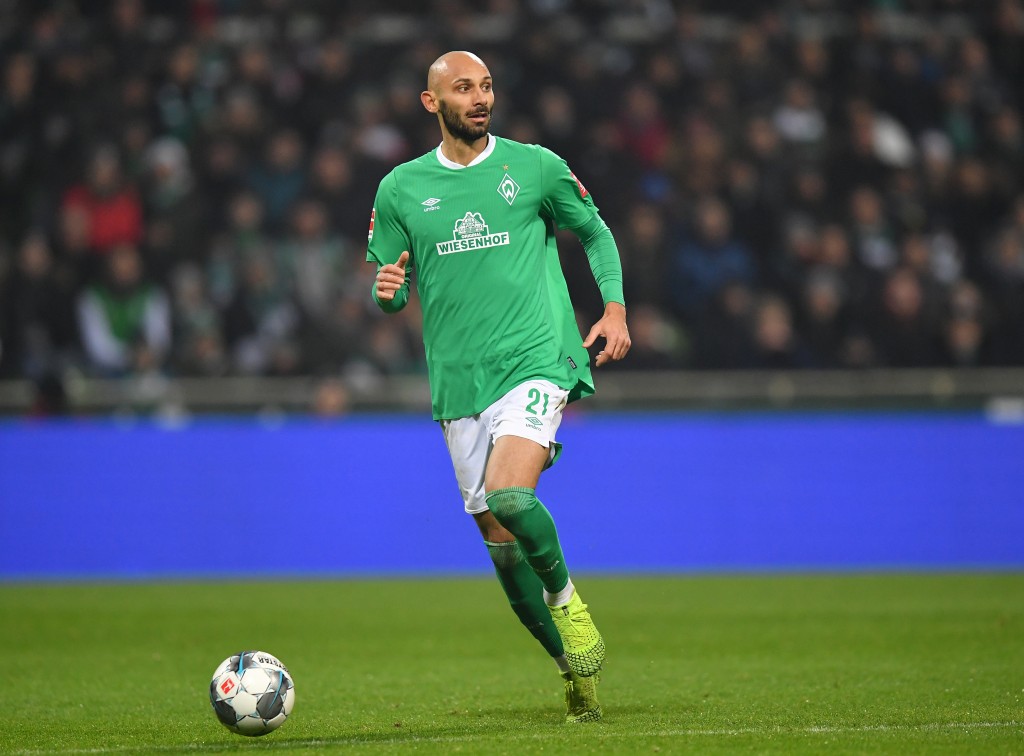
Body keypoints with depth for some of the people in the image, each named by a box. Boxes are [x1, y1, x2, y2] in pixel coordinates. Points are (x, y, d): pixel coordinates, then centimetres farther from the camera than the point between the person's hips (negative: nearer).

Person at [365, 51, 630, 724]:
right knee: (497, 535, 2)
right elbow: (390, 287, 14)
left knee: (509, 494, -27)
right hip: (459, 384, 3)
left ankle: (565, 596, 1)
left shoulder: (534, 166, 4)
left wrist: (615, 308, 3)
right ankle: (576, 669, 16)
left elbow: (596, 233, 16)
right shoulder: (401, 189, 7)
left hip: (538, 360, -3)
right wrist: (388, 291, -10)